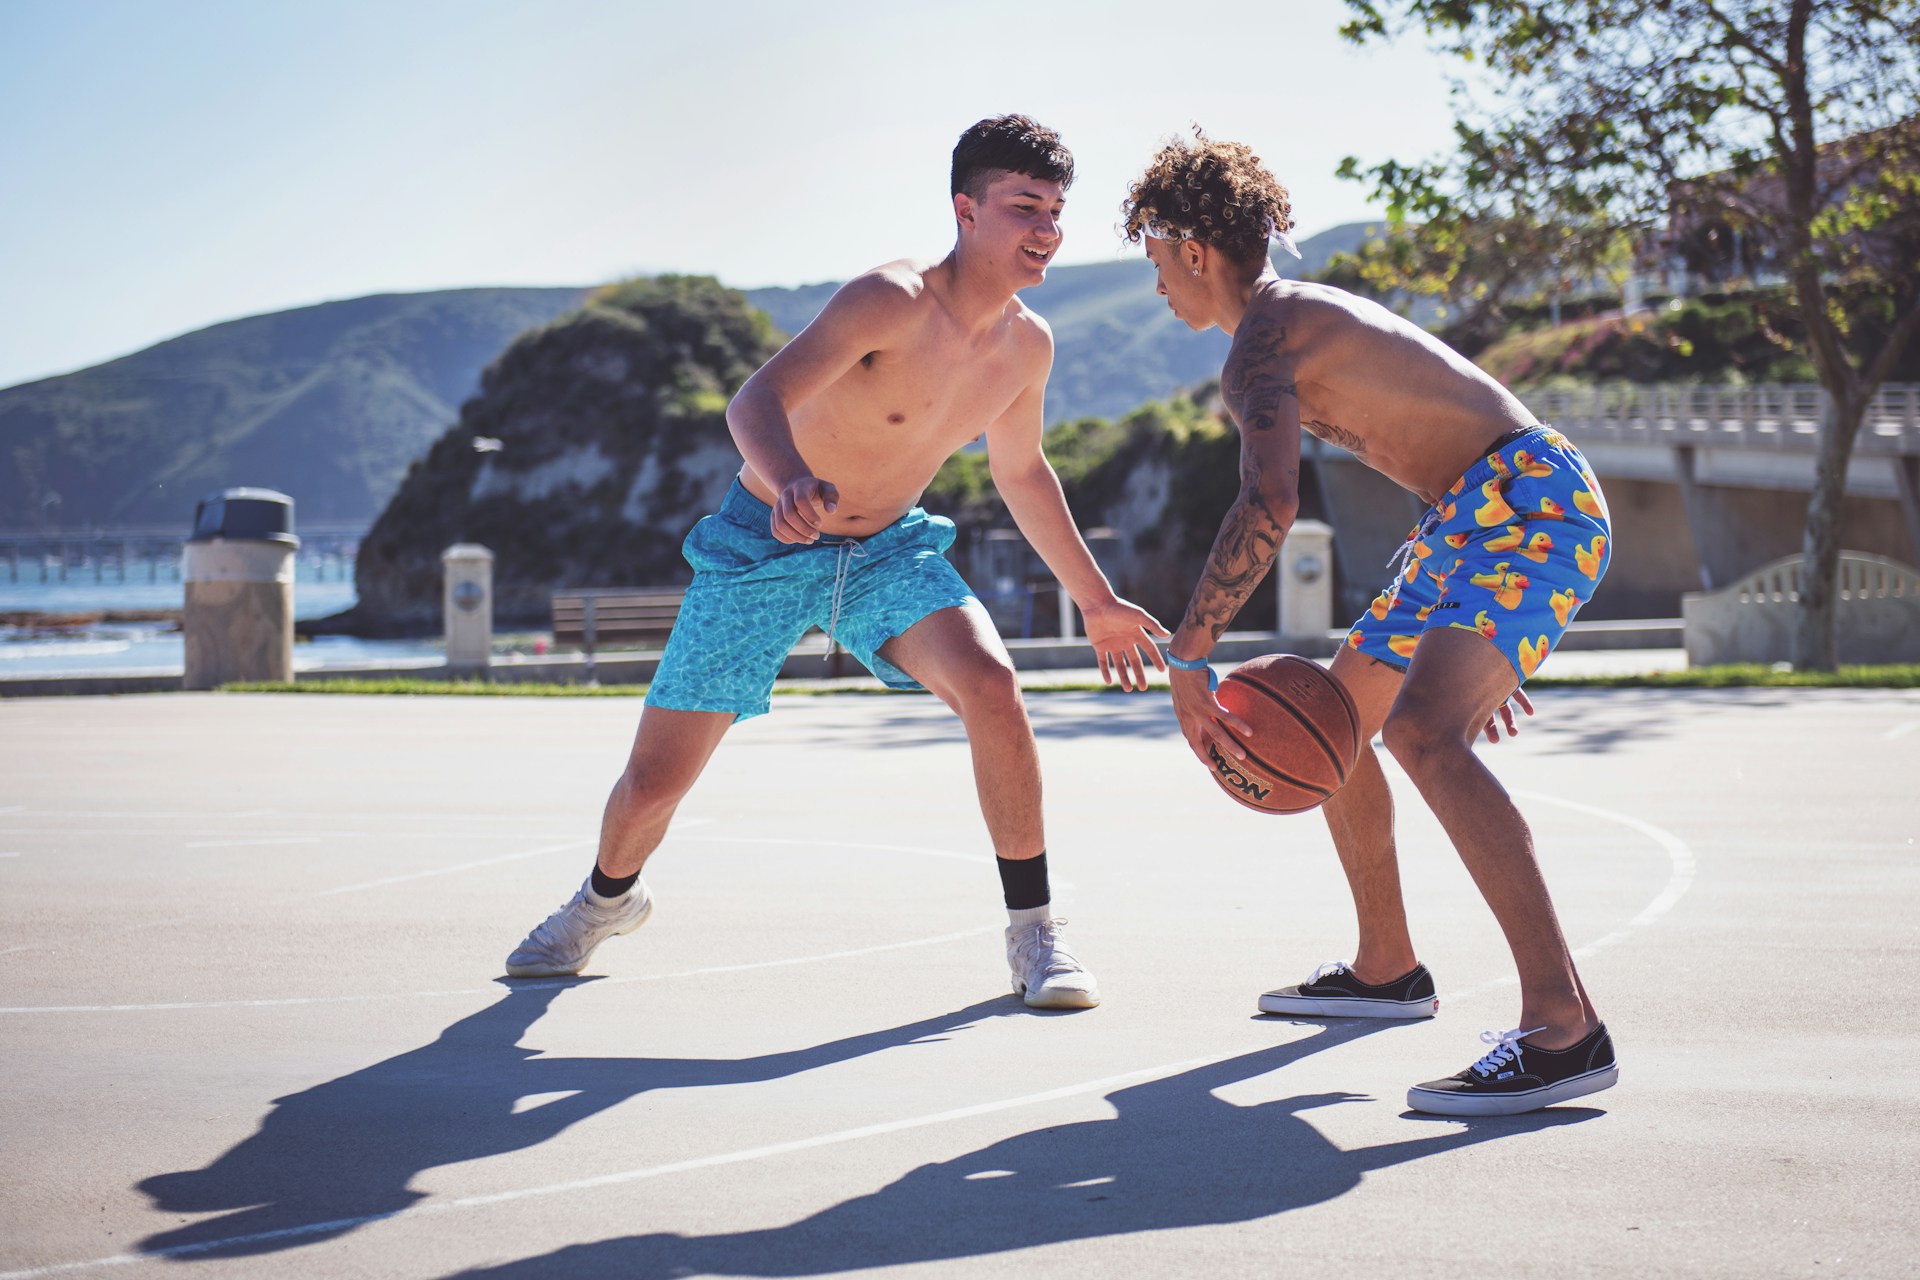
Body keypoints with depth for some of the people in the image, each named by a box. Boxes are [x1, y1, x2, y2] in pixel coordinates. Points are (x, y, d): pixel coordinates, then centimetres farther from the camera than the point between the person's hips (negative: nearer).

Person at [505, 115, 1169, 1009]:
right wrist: (791, 481, -58)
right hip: (765, 544, -4)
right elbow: (756, 401, -35)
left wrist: (1095, 600, 18)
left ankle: (1032, 930, -13)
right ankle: (608, 897, 37)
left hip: (889, 550, 4)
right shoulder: (892, 300, -26)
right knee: (655, 780, 1)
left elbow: (1021, 472, 14)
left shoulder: (1028, 345, -5)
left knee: (990, 683, -27)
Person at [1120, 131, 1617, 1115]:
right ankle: (1386, 969, 31)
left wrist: (1187, 660, -27)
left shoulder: (1258, 349, -12)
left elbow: (1269, 505, -31)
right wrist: (1478, 650, 28)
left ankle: (1562, 1024, -36)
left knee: (1420, 732, -29)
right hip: (1481, 512, 11)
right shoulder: (1313, 315, 21)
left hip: (1529, 502, -11)